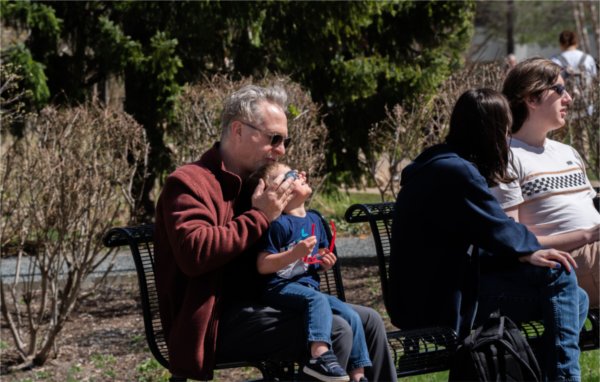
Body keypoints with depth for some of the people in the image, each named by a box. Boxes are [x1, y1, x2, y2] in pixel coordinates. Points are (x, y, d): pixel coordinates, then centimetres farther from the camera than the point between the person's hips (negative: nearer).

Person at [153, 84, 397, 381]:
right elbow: (194, 254, -27)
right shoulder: (188, 182, -10)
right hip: (216, 321, -9)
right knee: (335, 332, -25)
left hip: (262, 304, 9)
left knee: (367, 321, 6)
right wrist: (260, 216, -19)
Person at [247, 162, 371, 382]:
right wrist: (295, 253, -25)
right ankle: (319, 355, -52)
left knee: (351, 316, -6)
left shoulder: (314, 220, 15)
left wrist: (325, 263, 4)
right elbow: (262, 266, -15)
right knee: (317, 299, -35)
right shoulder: (279, 224, -9)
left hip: (308, 286, 8)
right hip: (281, 288, -8)